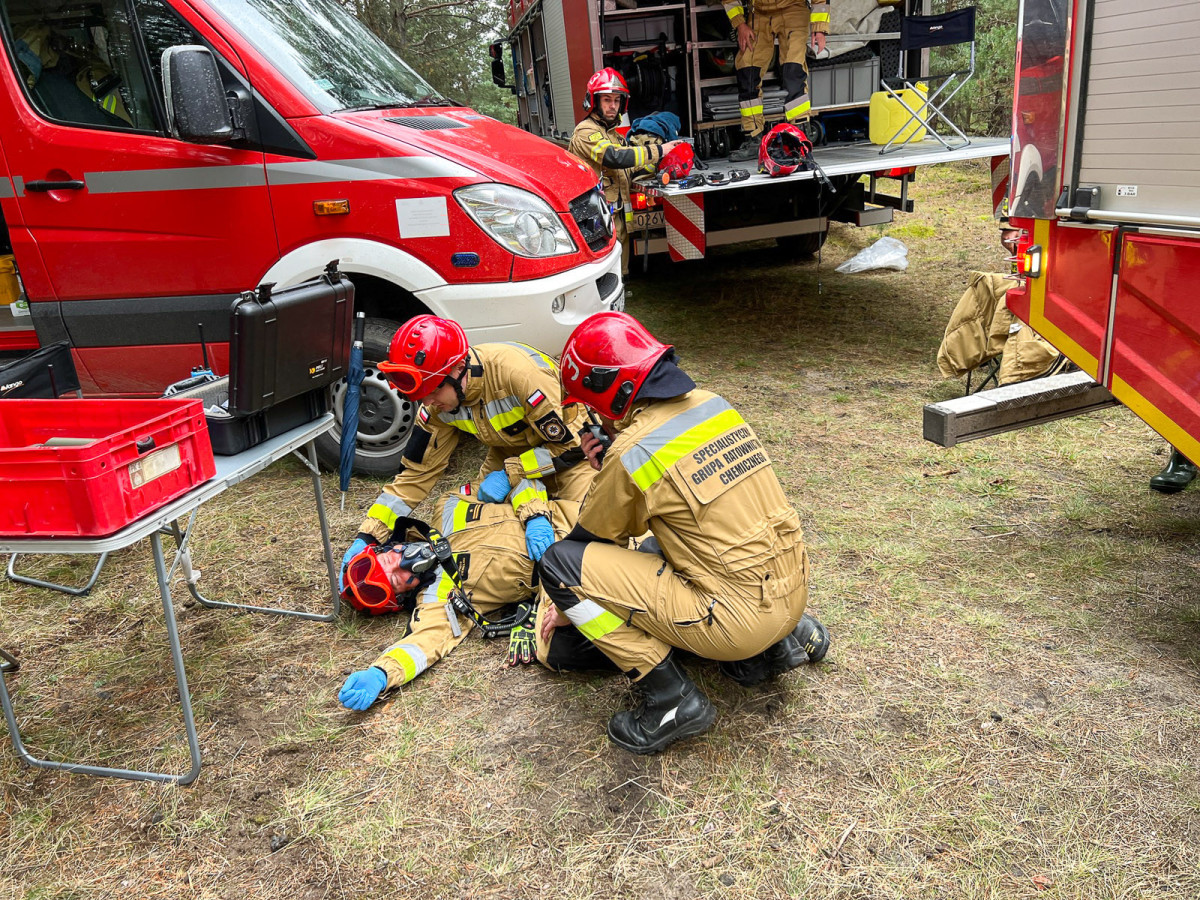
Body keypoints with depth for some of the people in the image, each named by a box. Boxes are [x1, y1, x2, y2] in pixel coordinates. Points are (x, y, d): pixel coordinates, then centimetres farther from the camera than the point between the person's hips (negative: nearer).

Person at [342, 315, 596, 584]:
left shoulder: (519, 371, -38)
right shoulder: (438, 405, -18)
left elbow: (570, 445, -28)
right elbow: (416, 473, -9)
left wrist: (508, 475, -28)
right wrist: (366, 537, -16)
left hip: (570, 445, -5)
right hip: (510, 450, 5)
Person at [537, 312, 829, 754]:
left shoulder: (631, 453, -15)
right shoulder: (711, 404, 5)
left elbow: (589, 541, 2)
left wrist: (568, 605, 19)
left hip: (739, 617, -8)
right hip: (793, 591, 8)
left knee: (559, 560, -8)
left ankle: (672, 700, -3)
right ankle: (786, 638, 19)